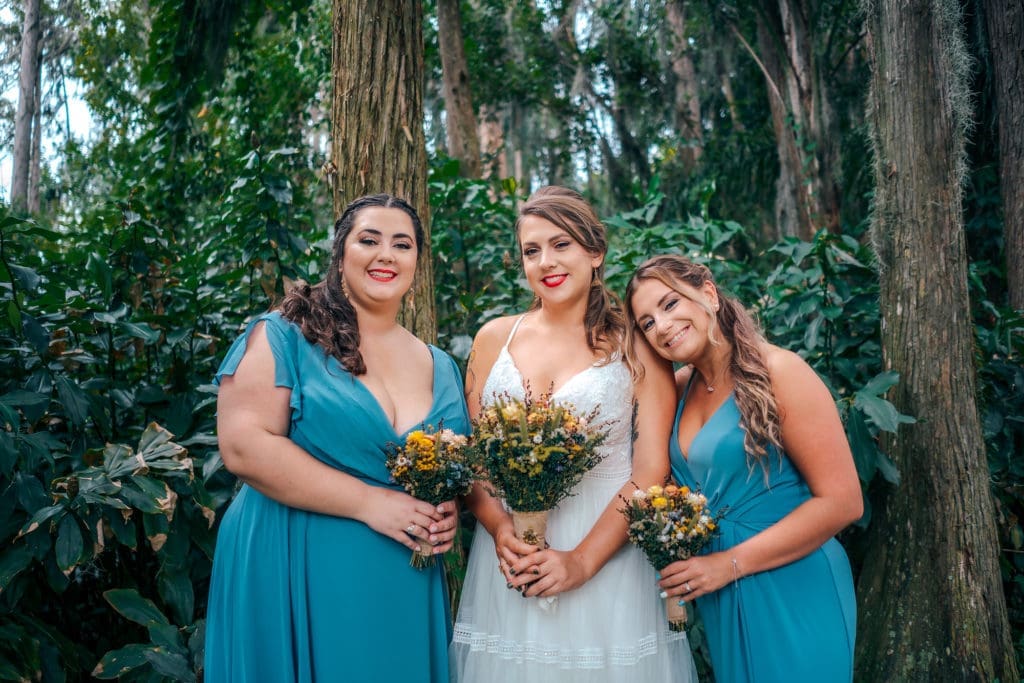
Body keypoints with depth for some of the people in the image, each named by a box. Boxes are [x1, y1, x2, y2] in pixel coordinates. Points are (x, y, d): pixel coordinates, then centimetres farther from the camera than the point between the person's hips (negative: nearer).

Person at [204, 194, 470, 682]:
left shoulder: (441, 366, 11)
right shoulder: (286, 336, -6)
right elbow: (243, 446, -16)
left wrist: (448, 512, -4)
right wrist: (368, 502, -18)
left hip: (406, 587, 5)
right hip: (294, 575, -5)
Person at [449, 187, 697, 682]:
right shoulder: (495, 337, 6)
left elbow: (651, 469, -7)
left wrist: (582, 560, -16)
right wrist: (499, 528, -11)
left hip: (609, 561, -2)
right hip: (507, 555, 2)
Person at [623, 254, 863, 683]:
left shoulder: (777, 372, -16)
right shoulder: (681, 386, 4)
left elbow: (842, 502, -18)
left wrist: (730, 563, -19)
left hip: (791, 591, -6)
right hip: (718, 598, 6)